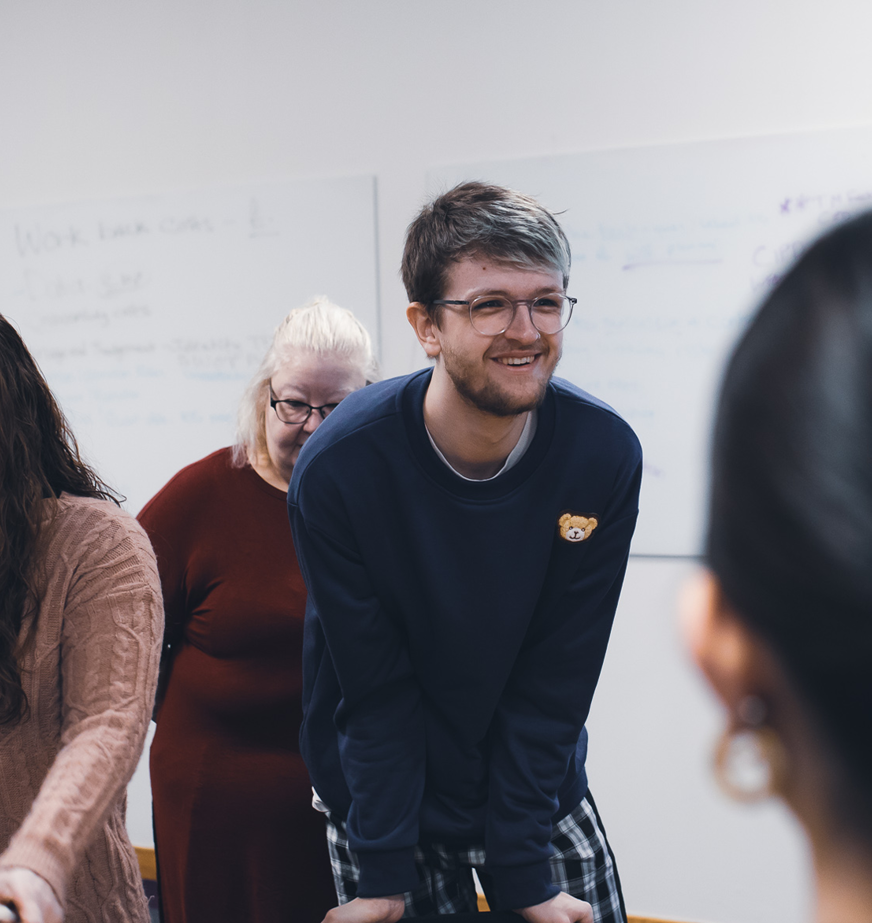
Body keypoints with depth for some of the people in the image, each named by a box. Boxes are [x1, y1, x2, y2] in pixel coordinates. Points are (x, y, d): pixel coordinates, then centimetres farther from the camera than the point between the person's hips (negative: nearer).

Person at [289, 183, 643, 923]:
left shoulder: (603, 454, -18)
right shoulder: (338, 468, -23)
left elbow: (554, 684, -14)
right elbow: (376, 691, -16)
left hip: (539, 785, 2)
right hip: (382, 795, -1)